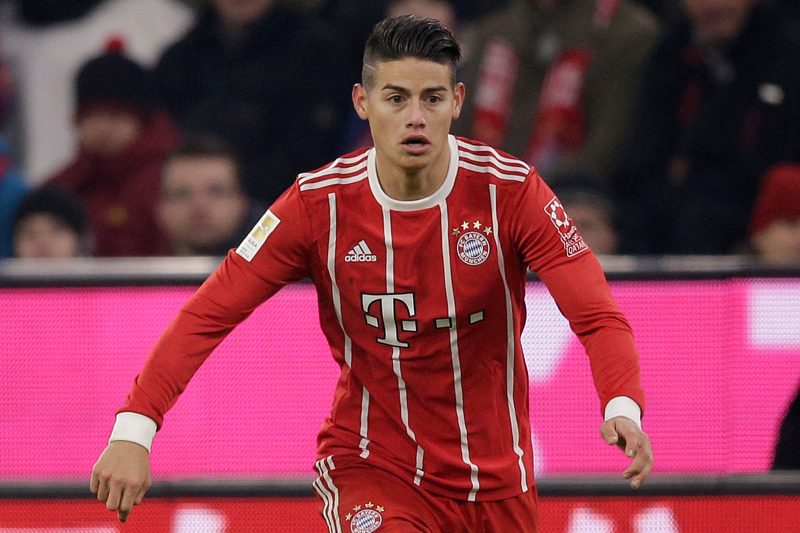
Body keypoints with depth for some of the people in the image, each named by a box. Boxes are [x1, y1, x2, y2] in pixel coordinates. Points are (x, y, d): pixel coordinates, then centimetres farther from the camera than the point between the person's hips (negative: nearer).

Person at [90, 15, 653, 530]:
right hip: (370, 464, -2)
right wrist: (133, 429, -24)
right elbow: (209, 315, -11)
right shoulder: (319, 205, -11)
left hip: (496, 477, 2)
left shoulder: (511, 190, -12)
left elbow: (597, 315, -18)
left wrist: (622, 407, -38)